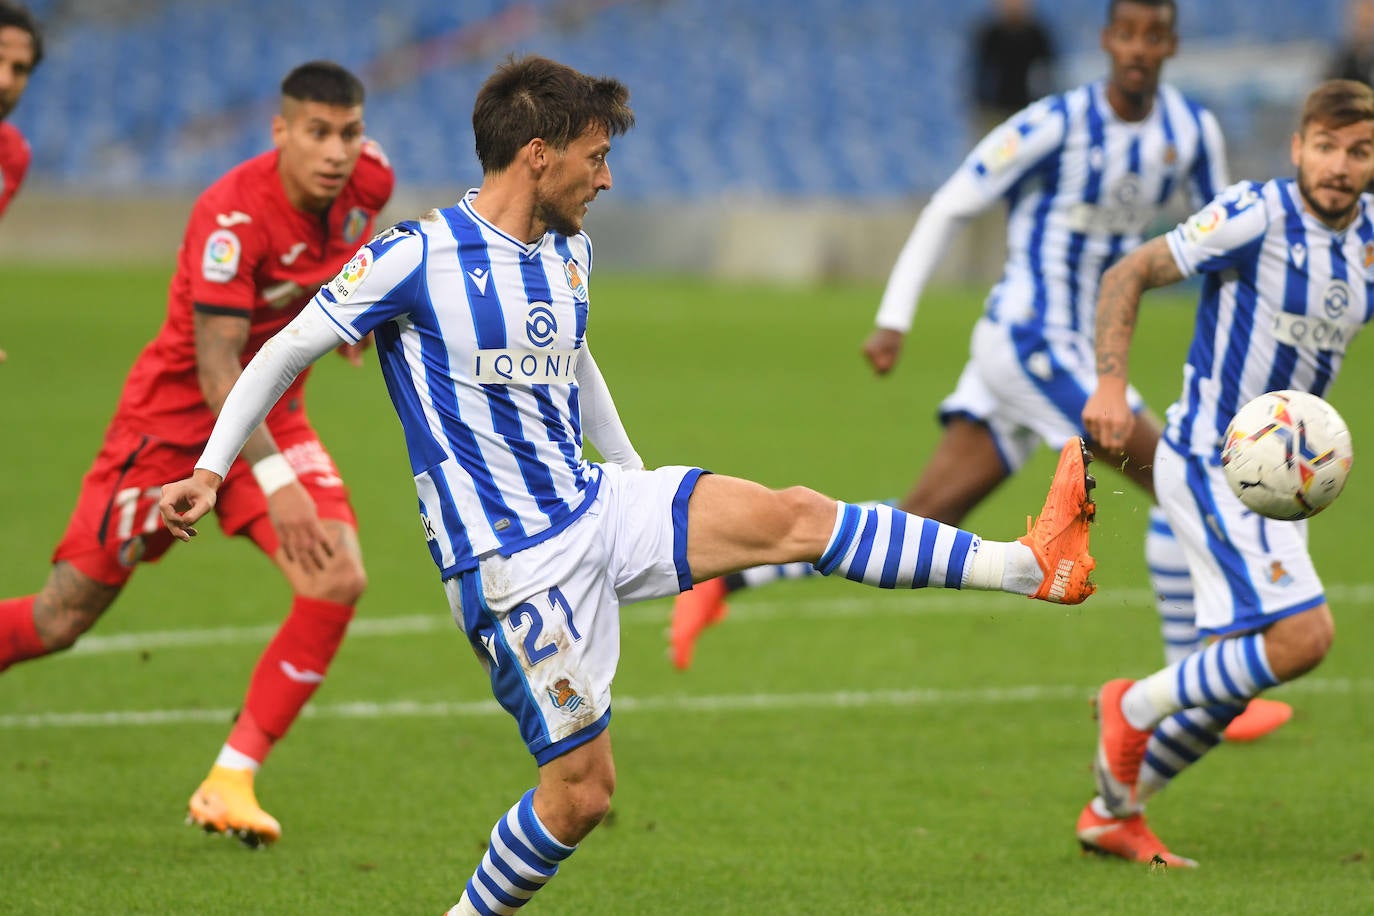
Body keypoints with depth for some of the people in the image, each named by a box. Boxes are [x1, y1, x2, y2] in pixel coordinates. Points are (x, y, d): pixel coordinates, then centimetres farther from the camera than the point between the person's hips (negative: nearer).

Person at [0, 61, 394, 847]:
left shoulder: (368, 181, -8)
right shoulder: (233, 216, -28)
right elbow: (214, 368, -30)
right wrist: (273, 480, -37)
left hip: (273, 415, 5)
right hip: (175, 419, -5)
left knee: (339, 583, -18)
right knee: (64, 617, -2)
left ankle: (231, 783, -9)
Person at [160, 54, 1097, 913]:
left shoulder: (566, 257, 10)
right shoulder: (415, 257, -13)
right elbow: (288, 349, -5)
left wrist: (642, 483, 33)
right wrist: (210, 469, -9)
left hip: (594, 508, 7)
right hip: (512, 560, -7)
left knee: (789, 515, -8)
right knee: (581, 787, -8)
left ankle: (1029, 564, -9)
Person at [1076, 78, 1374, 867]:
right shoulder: (1259, 216, -18)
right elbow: (1130, 275, -15)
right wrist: (1112, 385, -27)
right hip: (1208, 466, -8)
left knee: (1245, 673, 10)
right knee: (1302, 635, -20)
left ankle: (1114, 810, 25)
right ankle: (1136, 707, 1)